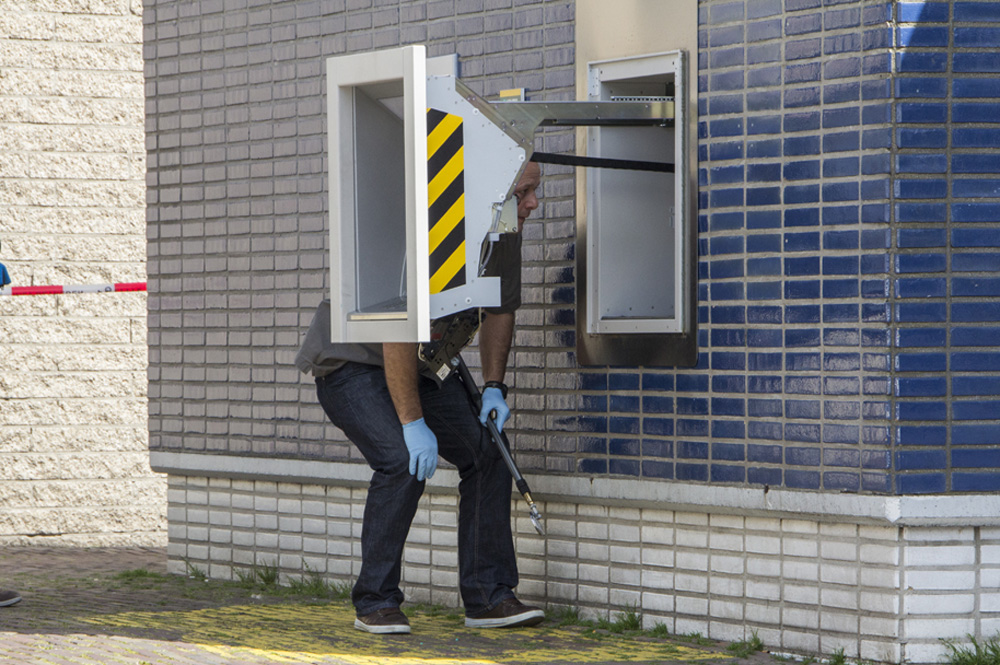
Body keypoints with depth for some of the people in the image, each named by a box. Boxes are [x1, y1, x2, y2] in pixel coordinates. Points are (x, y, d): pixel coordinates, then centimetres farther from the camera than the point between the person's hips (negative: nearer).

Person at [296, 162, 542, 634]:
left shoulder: (505, 237, -4)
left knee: (487, 451, -4)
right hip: (350, 361, -8)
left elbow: (500, 310, 13)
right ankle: (375, 602, -13)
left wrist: (493, 387, 2)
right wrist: (412, 422, -30)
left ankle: (487, 597, 0)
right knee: (403, 462, -26)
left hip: (421, 364, 8)